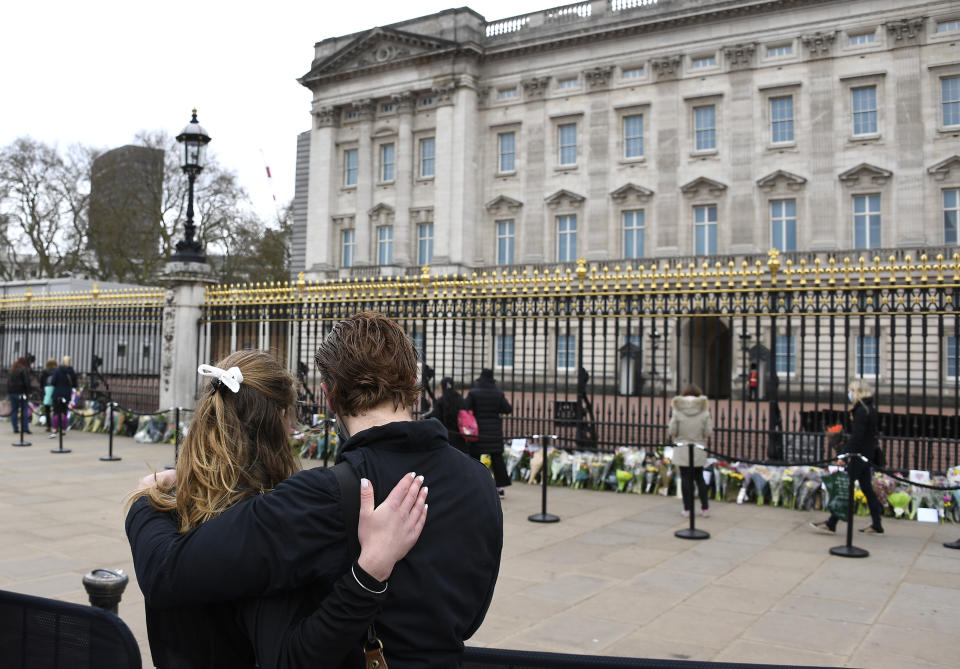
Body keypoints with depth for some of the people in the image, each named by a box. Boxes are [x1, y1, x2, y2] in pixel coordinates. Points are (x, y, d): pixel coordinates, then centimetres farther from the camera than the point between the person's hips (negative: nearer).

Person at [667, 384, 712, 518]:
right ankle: (705, 508, 14)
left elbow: (672, 430, -10)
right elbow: (708, 432, -6)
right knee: (699, 478, 14)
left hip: (682, 450, -1)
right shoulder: (704, 410, -6)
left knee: (686, 478, 6)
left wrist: (671, 433, 12)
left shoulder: (677, 410, -9)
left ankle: (687, 509, 8)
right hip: (699, 451, 2)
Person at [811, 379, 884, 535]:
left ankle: (831, 523, -1)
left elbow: (856, 436, -22)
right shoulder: (871, 409, 13)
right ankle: (876, 525, 17)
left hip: (859, 456, -9)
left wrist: (845, 453, -20)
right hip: (867, 455, 9)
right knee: (867, 488, 13)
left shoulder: (861, 410, -16)